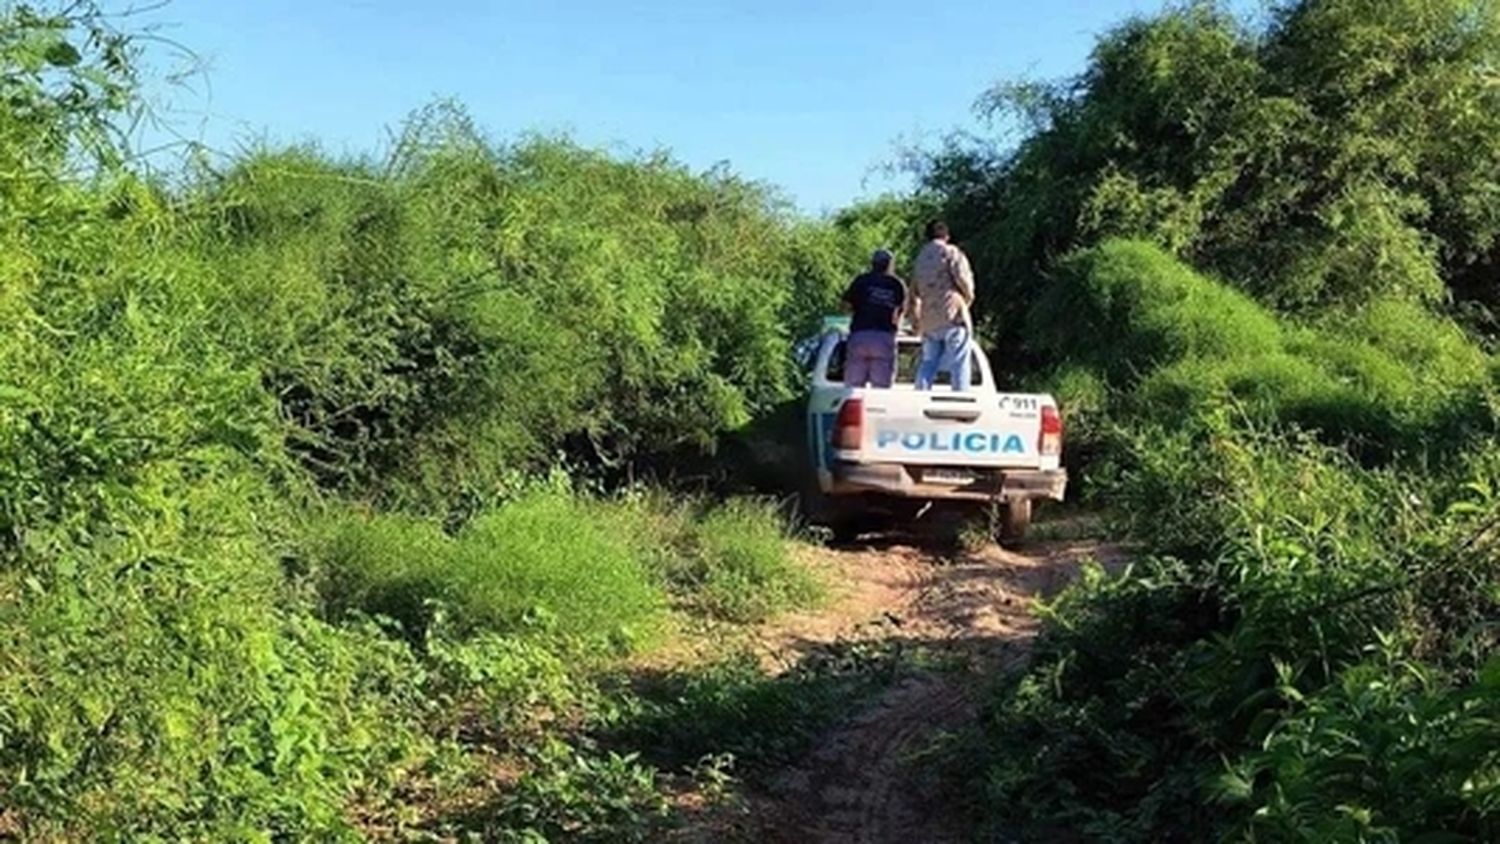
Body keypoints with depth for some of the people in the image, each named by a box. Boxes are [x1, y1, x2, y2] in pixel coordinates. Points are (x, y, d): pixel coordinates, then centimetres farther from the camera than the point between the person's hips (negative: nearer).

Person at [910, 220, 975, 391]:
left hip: (928, 322, 6)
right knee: (960, 366, -4)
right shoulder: (951, 252, 0)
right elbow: (963, 279, -12)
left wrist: (918, 322, 31)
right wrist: (968, 299, 7)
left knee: (927, 366, 11)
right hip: (953, 317, -6)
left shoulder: (920, 258, 20)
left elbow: (914, 295, 23)